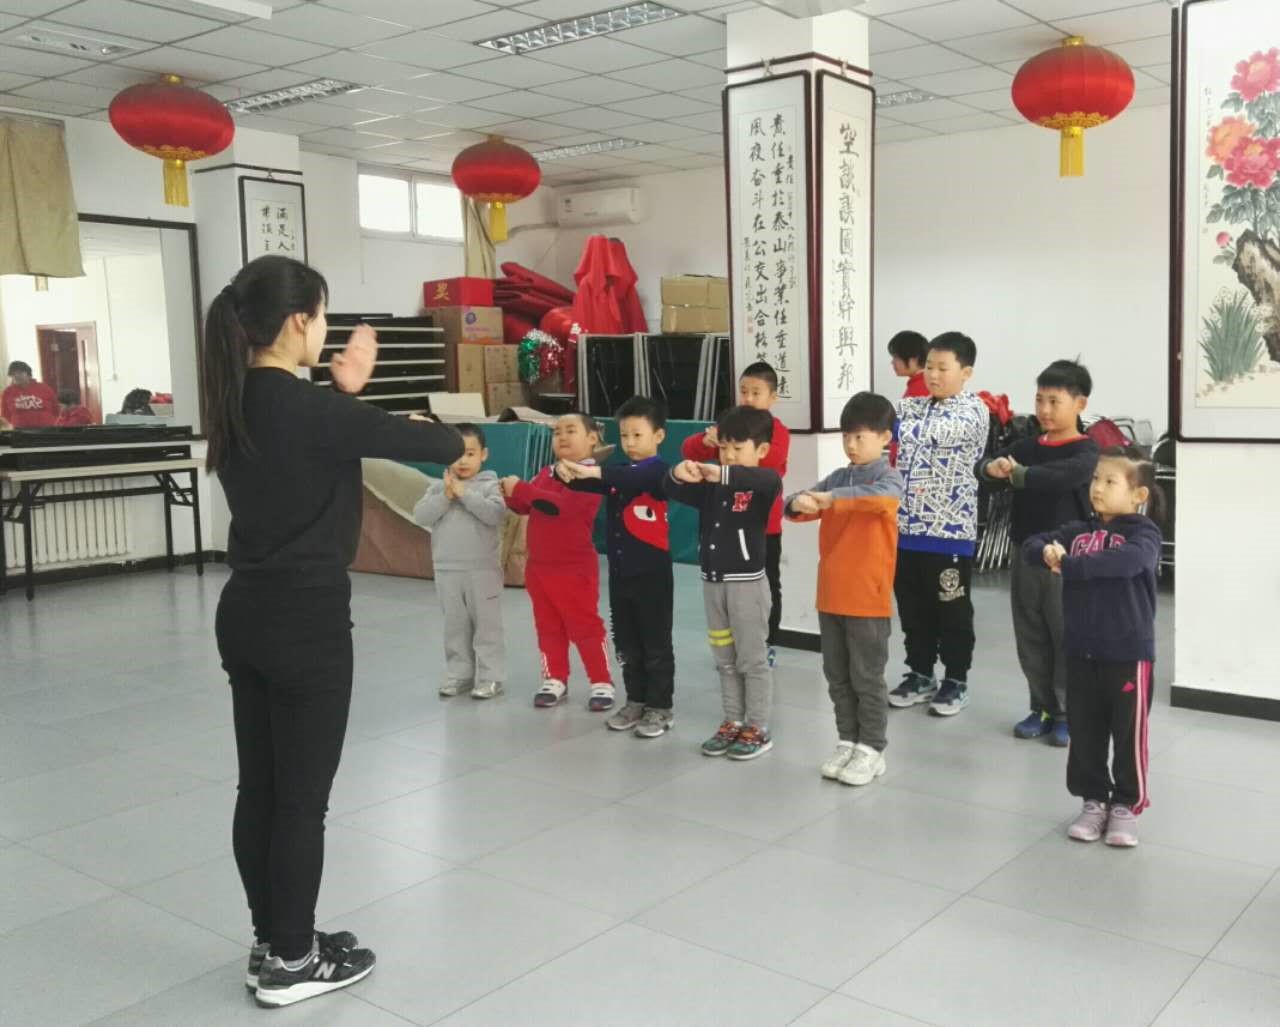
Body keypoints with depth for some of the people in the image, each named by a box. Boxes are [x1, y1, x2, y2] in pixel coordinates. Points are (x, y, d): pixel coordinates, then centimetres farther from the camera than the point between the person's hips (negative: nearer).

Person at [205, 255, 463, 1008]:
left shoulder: (236, 404, 6)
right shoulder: (310, 410, -18)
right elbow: (413, 441, -9)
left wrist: (343, 391, 10)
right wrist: (459, 444, 12)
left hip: (245, 616, 8)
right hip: (306, 622, -8)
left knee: (260, 789, 16)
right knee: (301, 798, 4)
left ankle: (273, 943, 30)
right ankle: (290, 963, 18)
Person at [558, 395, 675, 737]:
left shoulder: (657, 471, -11)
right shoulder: (616, 472, 8)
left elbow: (634, 479, -32)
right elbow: (588, 483, -3)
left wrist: (594, 471, -44)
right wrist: (566, 471, -26)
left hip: (652, 574, -6)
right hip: (619, 573, 6)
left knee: (656, 645, 4)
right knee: (626, 645, 15)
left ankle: (660, 708, 13)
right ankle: (636, 702, 28)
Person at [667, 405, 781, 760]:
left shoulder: (762, 486, -10)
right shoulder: (711, 485, 6)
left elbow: (769, 480, -33)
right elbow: (675, 493, -2)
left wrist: (723, 474, -44)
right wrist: (679, 475, -25)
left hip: (747, 582, -6)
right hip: (712, 581, 6)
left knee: (753, 660, 4)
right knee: (725, 660, 14)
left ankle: (758, 728, 13)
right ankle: (733, 723, 25)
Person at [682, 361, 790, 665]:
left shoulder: (778, 431, -9)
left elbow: (771, 457, -32)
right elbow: (689, 450, -5)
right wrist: (706, 440, -28)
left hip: (764, 526, -4)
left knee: (767, 585, 10)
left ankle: (769, 643, 23)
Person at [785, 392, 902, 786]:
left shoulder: (889, 478, -8)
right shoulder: (837, 477, 9)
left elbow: (880, 497, -32)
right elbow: (795, 505, 2)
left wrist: (831, 498, -37)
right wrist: (798, 504, -21)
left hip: (867, 599, -6)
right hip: (830, 597, 6)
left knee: (867, 679, 4)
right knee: (838, 677, 14)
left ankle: (872, 750, 15)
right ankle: (847, 742, 26)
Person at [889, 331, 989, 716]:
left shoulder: (973, 410, -9)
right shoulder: (911, 406, 11)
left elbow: (938, 431, -26)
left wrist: (893, 427, -38)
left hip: (949, 527, -5)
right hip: (905, 525, 5)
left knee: (952, 609, 7)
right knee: (912, 607, 14)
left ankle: (956, 681, 20)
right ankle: (920, 674, 28)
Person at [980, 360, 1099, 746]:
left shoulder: (1086, 451, -9)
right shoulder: (1026, 446, 9)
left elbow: (1062, 477, -30)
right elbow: (984, 465, -4)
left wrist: (1016, 474, -27)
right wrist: (992, 467, -26)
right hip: (1025, 558, 6)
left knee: (1067, 639, 3)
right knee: (1030, 640, 12)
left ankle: (1068, 713, 16)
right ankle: (1042, 708, 25)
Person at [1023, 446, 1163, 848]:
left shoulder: (1143, 532, -9)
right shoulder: (1078, 531, 7)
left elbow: (1128, 560, -30)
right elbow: (1032, 544, 5)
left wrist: (1069, 565, -28)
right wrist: (1047, 552, -19)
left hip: (1128, 652, -5)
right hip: (1081, 651, 5)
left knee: (1129, 735, 6)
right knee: (1085, 733, 12)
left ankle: (1127, 805, 20)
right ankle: (1094, 800, 25)